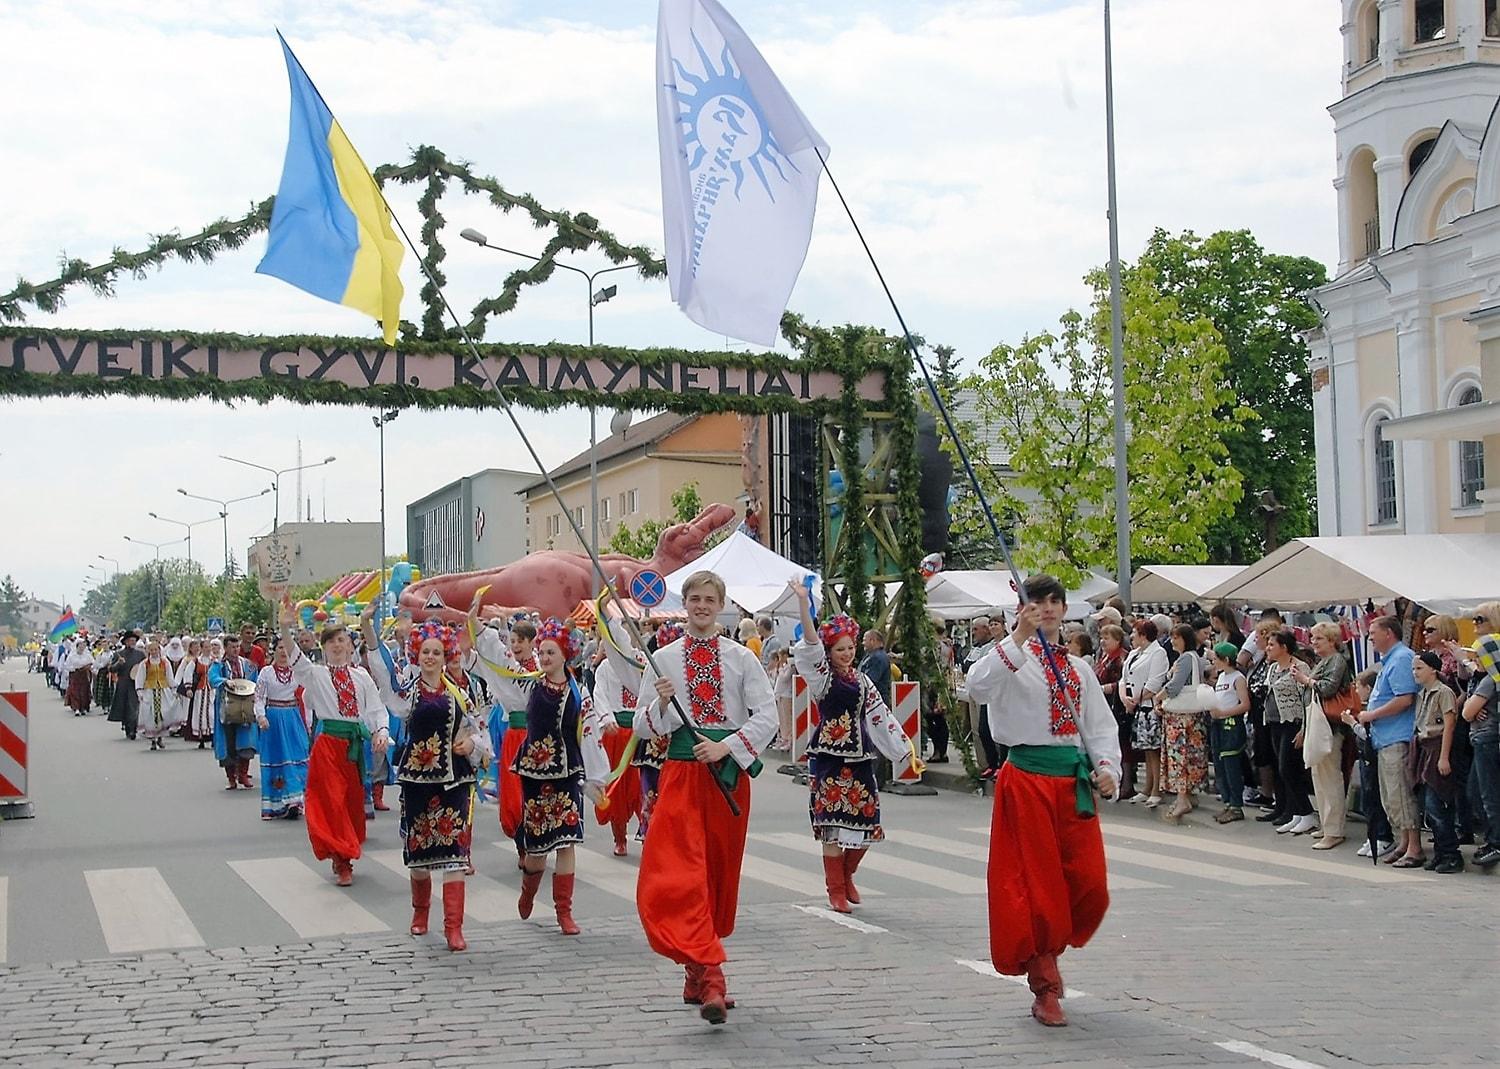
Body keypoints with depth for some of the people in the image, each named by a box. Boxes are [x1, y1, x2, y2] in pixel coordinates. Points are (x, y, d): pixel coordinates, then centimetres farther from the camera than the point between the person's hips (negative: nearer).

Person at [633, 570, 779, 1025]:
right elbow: (644, 727, 5)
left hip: (729, 770, 1)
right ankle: (710, 975, -23)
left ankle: (698, 969, 25)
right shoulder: (663, 659, 5)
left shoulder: (741, 658, 4)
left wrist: (725, 747, -13)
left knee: (720, 871, 9)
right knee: (679, 872, -17)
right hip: (681, 770, -1)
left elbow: (767, 716, -1)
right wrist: (661, 704, -15)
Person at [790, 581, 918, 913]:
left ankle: (846, 876, 28)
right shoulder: (822, 676, 0)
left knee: (865, 823, 4)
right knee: (833, 825, -5)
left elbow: (882, 717, 13)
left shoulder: (862, 680, 13)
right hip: (829, 758, -5)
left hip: (859, 758, 5)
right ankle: (836, 890, 6)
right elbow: (810, 645, -15)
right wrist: (803, 604, -28)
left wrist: (908, 749, 9)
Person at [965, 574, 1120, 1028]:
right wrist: (1019, 639, -30)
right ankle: (1046, 989, 10)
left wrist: (1106, 766, -2)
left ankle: (1045, 952, 27)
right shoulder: (1013, 659, -2)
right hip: (1027, 777, -5)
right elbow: (979, 684, -25)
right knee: (1037, 884, -2)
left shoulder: (1077, 667, 16)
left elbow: (1100, 723, 15)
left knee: (1089, 885, 0)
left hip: (1074, 779, 5)